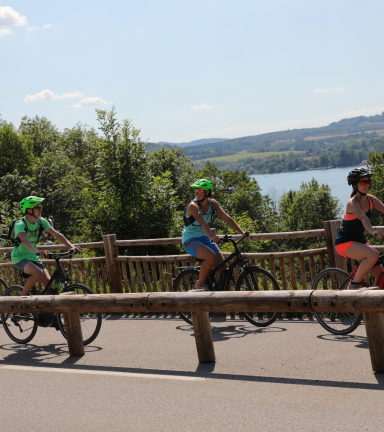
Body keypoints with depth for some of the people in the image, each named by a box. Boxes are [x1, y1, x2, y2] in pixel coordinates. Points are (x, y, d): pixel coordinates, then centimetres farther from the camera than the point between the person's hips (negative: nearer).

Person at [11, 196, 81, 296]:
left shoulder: (41, 221, -3)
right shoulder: (20, 224, -21)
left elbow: (57, 235, -6)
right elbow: (24, 239, -40)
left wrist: (71, 246, -20)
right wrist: (36, 251, -57)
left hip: (33, 258, 6)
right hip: (20, 258, -6)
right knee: (38, 272, -34)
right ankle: (22, 297, -15)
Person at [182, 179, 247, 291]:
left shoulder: (213, 203, -1)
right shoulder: (193, 206, -20)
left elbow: (227, 218, -6)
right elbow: (203, 223, -34)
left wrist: (242, 232, -15)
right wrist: (211, 237, -50)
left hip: (204, 239, 6)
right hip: (190, 240, -6)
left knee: (222, 265, -10)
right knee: (211, 257, -31)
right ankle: (200, 284, -12)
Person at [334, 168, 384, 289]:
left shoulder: (371, 199, 1)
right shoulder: (352, 203, -22)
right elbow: (362, 217, -40)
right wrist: (372, 231, -59)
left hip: (359, 240, 8)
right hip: (344, 242, -8)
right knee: (373, 254, -30)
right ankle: (354, 285, -16)